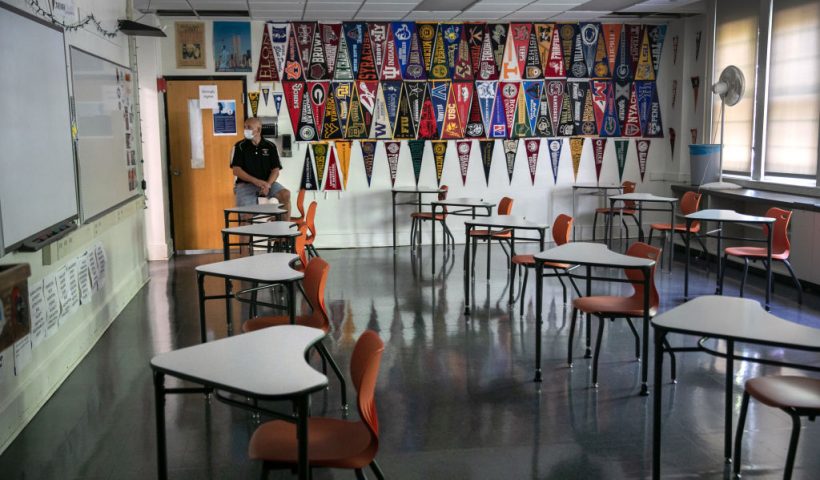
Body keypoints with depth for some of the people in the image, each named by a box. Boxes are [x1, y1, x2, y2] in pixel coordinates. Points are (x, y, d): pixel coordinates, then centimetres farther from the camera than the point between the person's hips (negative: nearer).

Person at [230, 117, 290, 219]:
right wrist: (255, 181, -19)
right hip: (245, 184, -2)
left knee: (286, 194, -24)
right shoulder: (240, 146, 2)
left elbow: (276, 170, 2)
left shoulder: (270, 146, 7)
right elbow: (236, 170, -5)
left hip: (267, 182, 2)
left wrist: (268, 184, -18)